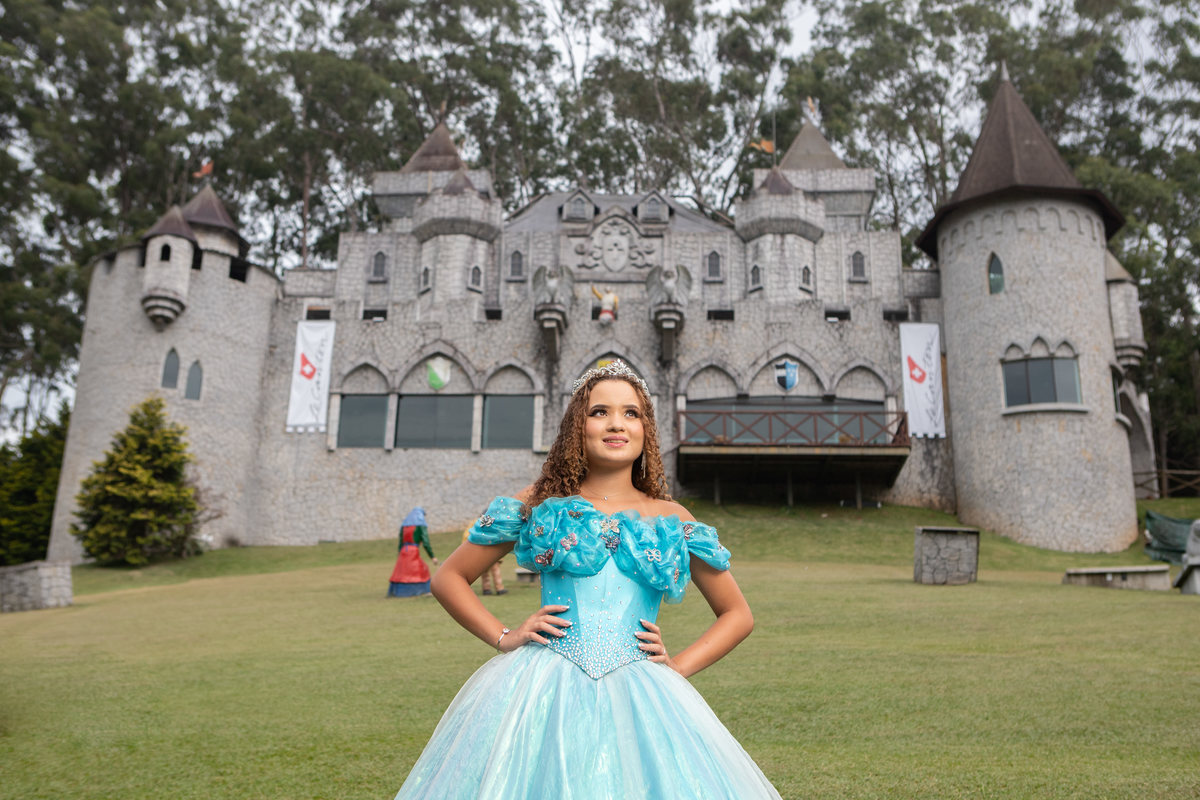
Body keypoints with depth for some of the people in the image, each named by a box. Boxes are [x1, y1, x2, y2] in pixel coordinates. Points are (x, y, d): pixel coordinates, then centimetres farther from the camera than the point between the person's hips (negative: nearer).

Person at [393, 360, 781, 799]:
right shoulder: (538, 505, 5)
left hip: (637, 700, 1)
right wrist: (504, 638, 0)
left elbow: (738, 615, 16)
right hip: (542, 692, -1)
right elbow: (448, 579, 11)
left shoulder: (672, 520, 8)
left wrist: (677, 666, 4)